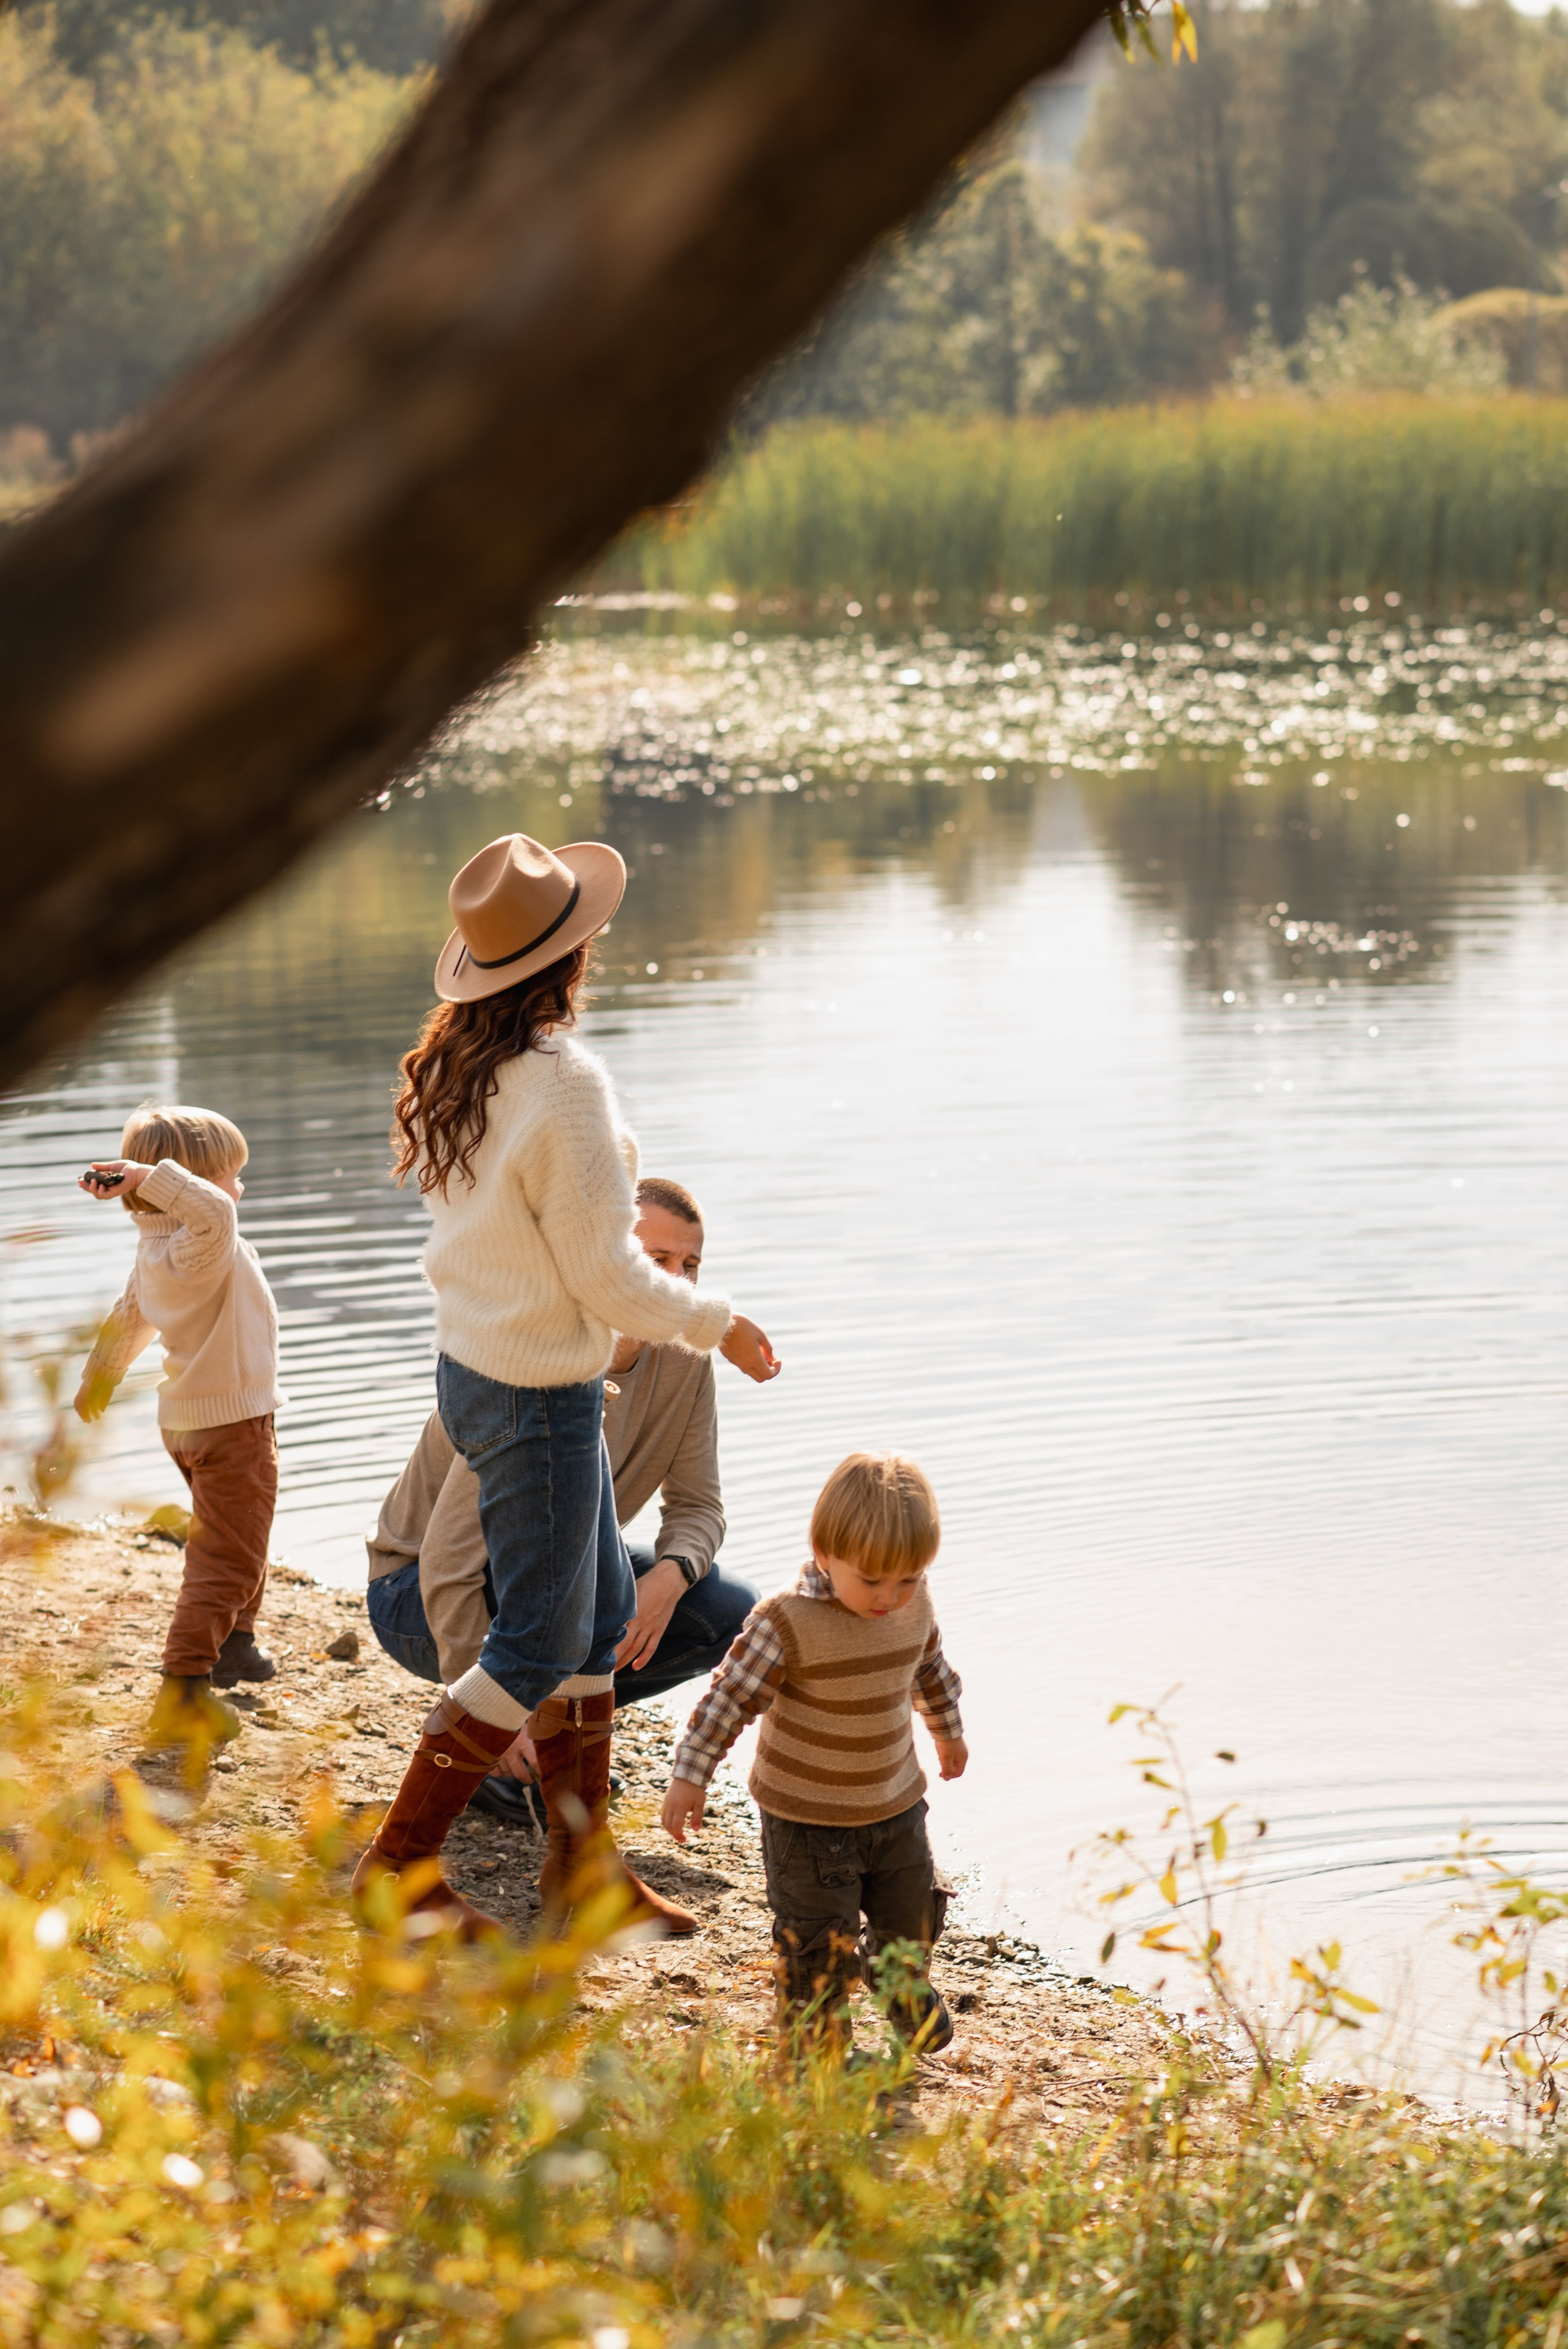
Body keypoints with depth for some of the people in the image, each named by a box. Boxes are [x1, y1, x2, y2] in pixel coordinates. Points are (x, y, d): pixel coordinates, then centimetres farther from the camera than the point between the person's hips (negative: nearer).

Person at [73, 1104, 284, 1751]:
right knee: (226, 1559, -7)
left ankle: (235, 1645, 48)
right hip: (232, 1423, -10)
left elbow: (128, 1319, 19)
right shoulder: (202, 1249, -26)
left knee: (226, 1544, 29)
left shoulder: (155, 1251, 4)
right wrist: (152, 1176, -42)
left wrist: (100, 1377, 33)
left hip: (188, 1421, 10)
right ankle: (182, 1692, -12)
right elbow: (214, 1213, -50)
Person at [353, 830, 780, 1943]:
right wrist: (717, 1321, -4)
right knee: (540, 1644, 3)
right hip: (539, 1393, -9)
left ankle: (583, 1860, 24)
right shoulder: (562, 1082, -24)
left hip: (474, 1367, 9)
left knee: (603, 1608, 18)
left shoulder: (457, 1062, 1)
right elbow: (605, 1272, -20)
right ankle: (399, 1867, 8)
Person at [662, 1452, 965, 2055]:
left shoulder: (913, 1607, -8)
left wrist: (948, 1729, 29)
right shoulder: (788, 1625, -26)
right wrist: (690, 1776, -23)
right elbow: (730, 1697, -21)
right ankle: (812, 2034, 24)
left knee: (912, 1912, 21)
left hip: (895, 1804, 6)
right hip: (807, 1817, -6)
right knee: (819, 1935, 1)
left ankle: (904, 1981, 53)